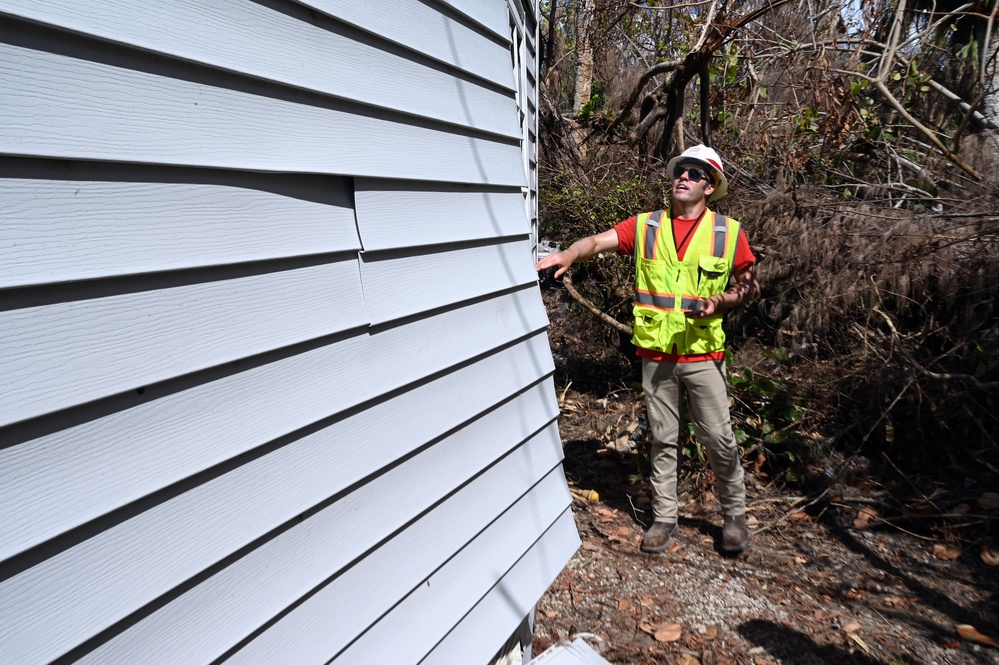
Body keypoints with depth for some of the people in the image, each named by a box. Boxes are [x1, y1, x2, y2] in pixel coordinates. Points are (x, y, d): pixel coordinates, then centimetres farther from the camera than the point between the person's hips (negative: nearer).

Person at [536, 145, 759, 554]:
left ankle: (735, 515, 27)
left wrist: (719, 301, -13)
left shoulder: (728, 232, 1)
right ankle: (664, 518, 25)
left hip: (702, 355, -1)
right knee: (663, 439, 11)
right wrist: (567, 255, -31)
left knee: (719, 438, 5)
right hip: (655, 354, 2)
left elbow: (749, 287, 7)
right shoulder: (645, 227, 3)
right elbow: (599, 241, -10)